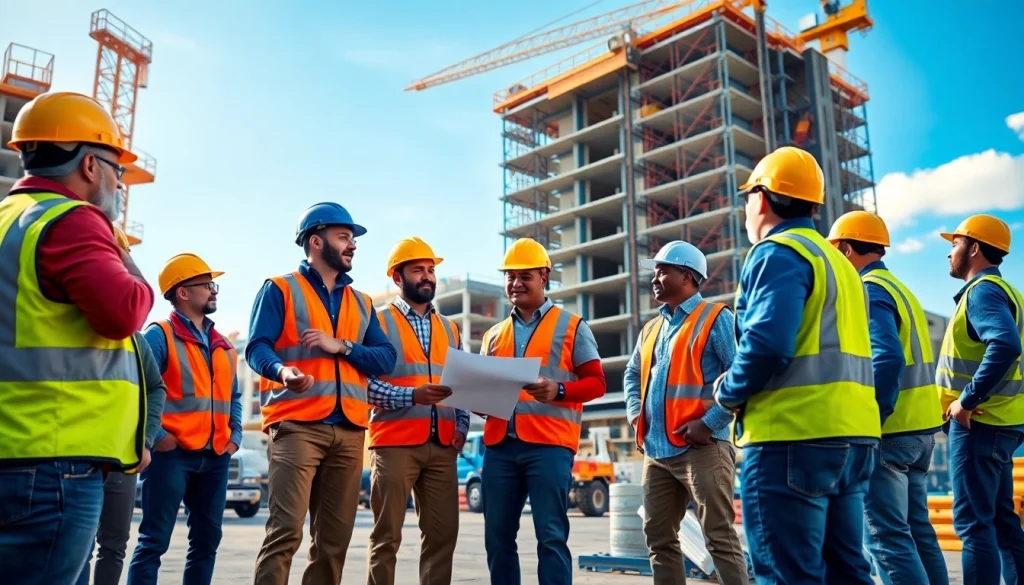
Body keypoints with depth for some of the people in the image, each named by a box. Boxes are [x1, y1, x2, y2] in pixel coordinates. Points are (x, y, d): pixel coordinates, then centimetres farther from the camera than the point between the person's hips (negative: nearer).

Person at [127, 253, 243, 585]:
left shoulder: (222, 345, 16)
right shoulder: (160, 335, -5)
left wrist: (235, 436, 10)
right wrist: (156, 436, -16)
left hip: (215, 457, 7)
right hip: (172, 453, -7)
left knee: (207, 539, 11)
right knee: (154, 540, -3)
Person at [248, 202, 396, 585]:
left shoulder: (361, 303, 21)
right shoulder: (281, 289, 6)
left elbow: (386, 358, 11)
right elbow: (257, 347, -6)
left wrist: (341, 346, -6)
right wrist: (282, 371, -27)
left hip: (349, 431, 5)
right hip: (297, 426, -5)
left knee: (335, 537, 6)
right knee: (286, 530, -11)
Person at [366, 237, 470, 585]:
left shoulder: (449, 329, 18)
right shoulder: (379, 322, 1)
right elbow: (364, 383, -9)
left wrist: (461, 426, 1)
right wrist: (412, 396, -20)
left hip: (442, 446, 5)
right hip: (394, 443, -5)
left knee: (443, 533, 6)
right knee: (387, 536, 1)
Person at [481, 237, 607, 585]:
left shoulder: (571, 326, 7)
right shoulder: (494, 335, 20)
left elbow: (596, 382, 2)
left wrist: (559, 390, -17)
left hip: (549, 444, -4)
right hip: (499, 445, 5)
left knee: (551, 536, -5)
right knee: (497, 537, 6)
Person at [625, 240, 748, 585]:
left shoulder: (715, 318, -3)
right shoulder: (651, 329, 19)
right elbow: (633, 374, 31)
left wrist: (710, 423, -18)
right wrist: (635, 413, 12)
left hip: (701, 448, -8)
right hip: (656, 450, 8)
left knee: (720, 538, -5)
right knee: (659, 537, 12)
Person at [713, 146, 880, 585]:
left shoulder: (778, 253, -8)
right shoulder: (836, 260, 21)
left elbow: (768, 344, -22)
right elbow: (832, 355, 18)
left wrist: (728, 392, -5)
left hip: (794, 437, -9)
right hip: (851, 433, 9)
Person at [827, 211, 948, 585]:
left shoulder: (867, 290, -12)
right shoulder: (899, 288, 17)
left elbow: (887, 359, -25)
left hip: (889, 430, -10)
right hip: (920, 425, 10)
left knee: (886, 537, -5)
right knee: (917, 529, 15)